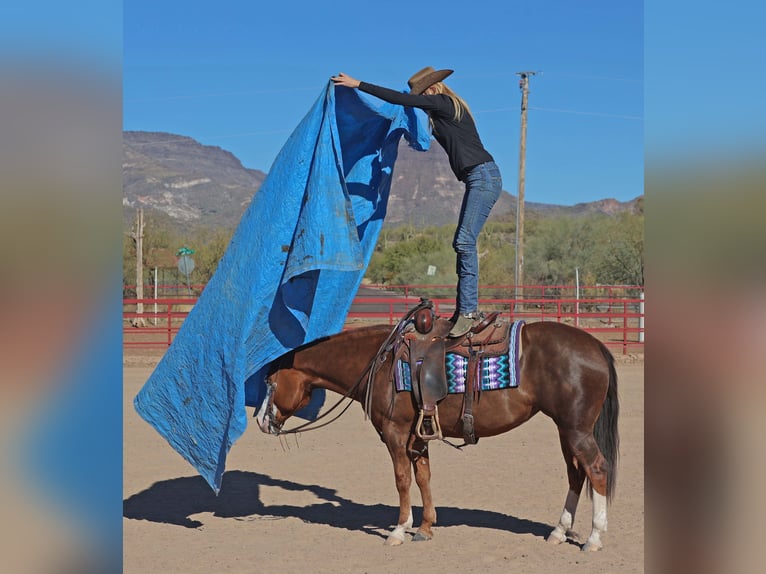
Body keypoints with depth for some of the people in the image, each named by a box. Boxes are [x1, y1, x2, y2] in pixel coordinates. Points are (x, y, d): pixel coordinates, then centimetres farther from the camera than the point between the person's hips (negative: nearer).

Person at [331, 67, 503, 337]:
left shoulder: (444, 104, -9)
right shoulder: (443, 113, 19)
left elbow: (401, 99, -14)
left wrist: (358, 85, -11)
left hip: (484, 176, -11)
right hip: (477, 181, 11)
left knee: (465, 241, -17)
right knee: (461, 243, 9)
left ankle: (468, 310, -19)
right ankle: (465, 307, 12)